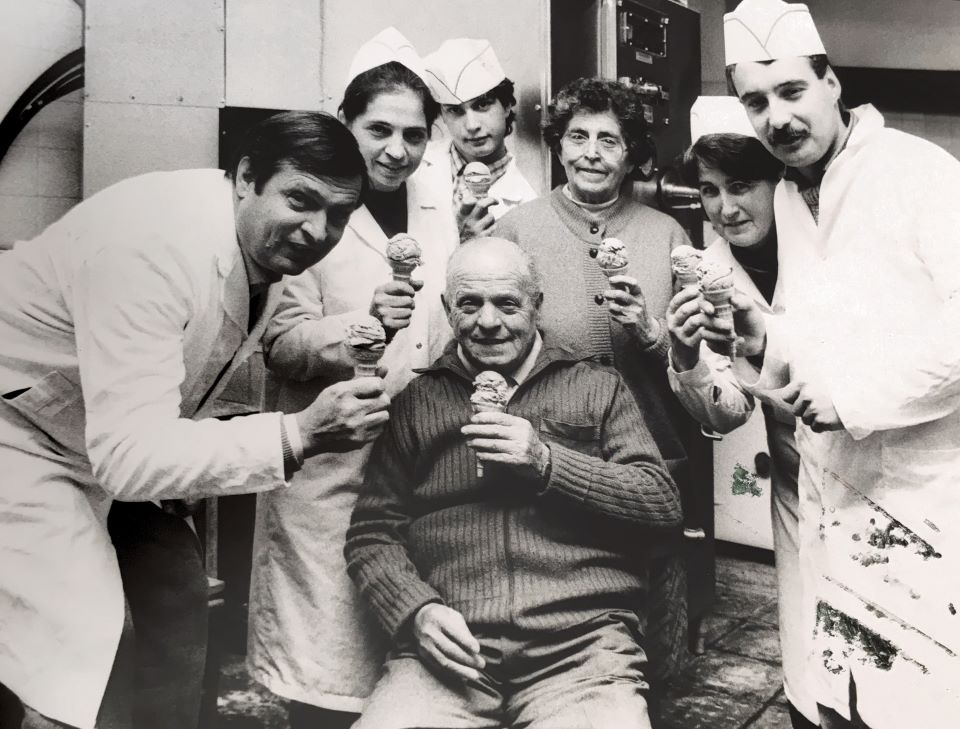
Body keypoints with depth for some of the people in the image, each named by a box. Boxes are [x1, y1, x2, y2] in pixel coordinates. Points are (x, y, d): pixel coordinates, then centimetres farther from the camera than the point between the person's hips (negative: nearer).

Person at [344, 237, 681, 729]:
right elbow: (371, 533, 10)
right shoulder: (414, 401, 13)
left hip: (582, 644, 0)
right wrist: (416, 610, -8)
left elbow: (663, 503, 3)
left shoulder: (597, 387, 11)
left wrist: (546, 462, -8)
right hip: (449, 650, 1)